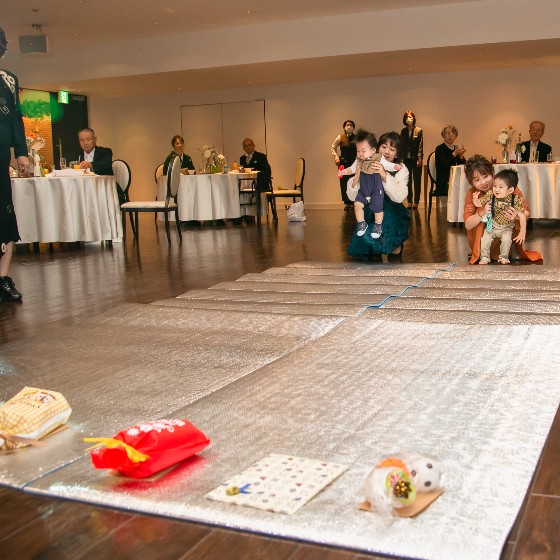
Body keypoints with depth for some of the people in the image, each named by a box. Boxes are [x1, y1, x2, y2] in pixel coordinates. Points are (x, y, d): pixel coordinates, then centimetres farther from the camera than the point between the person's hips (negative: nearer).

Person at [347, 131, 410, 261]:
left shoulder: (401, 170, -6)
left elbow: (399, 197, -24)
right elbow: (352, 197, -8)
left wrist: (385, 176, -35)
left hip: (392, 214, 0)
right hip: (370, 214, 0)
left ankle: (396, 251, -7)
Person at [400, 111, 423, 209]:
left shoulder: (418, 130, -3)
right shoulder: (403, 131, 7)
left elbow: (420, 145, -6)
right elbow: (402, 145, 8)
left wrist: (419, 159, -11)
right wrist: (401, 158, 3)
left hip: (416, 159, -4)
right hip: (406, 159, 4)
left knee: (417, 181, 1)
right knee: (408, 181, 5)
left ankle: (416, 202, 4)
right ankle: (409, 202, 11)